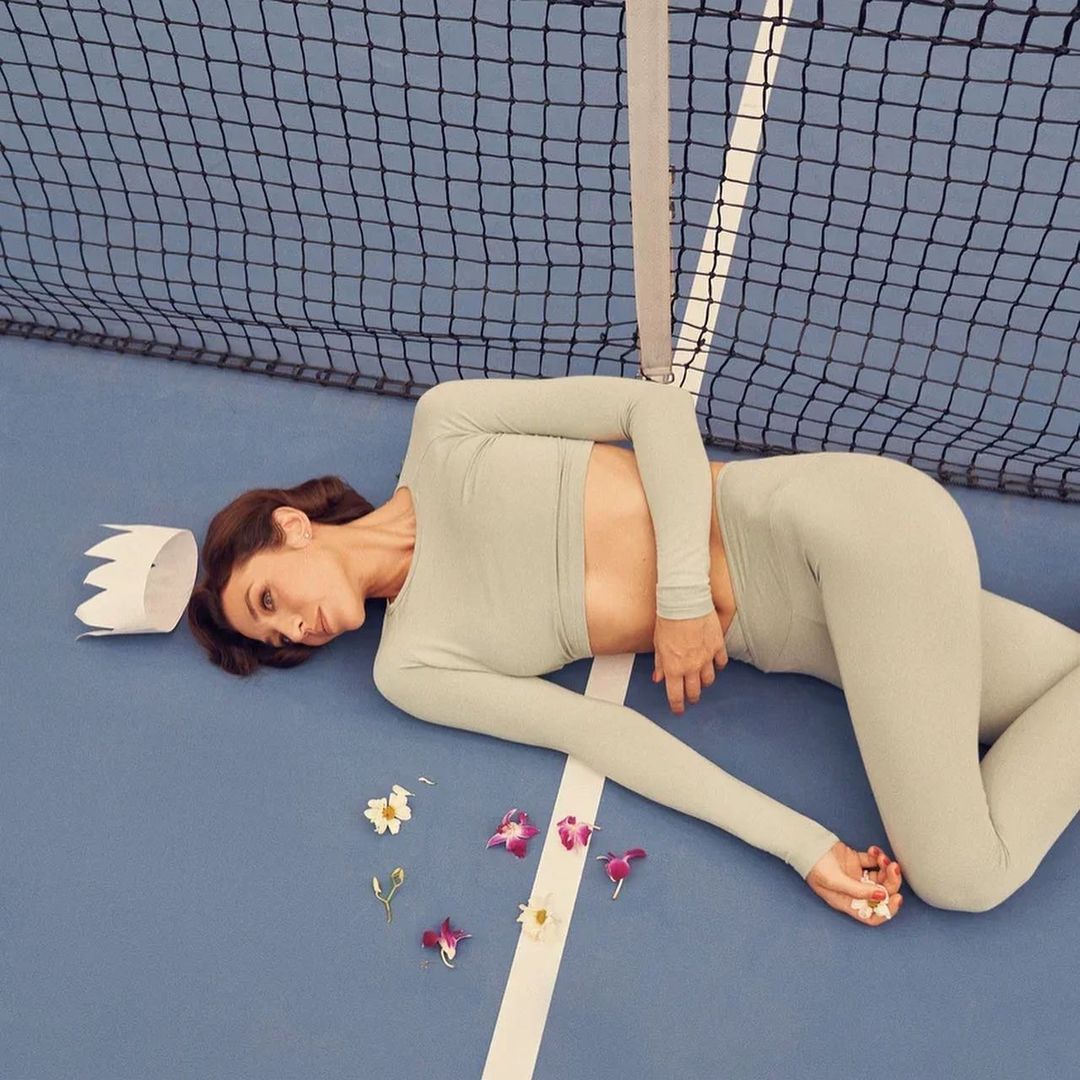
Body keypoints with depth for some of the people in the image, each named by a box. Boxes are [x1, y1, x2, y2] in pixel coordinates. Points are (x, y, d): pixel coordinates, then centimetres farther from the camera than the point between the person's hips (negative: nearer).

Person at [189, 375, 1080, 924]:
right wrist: (800, 845, -12)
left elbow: (657, 405, -5)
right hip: (800, 635, 4)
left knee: (966, 875, -13)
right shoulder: (414, 666, 5)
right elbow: (595, 734, -4)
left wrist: (684, 591, -15)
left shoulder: (441, 429, -4)